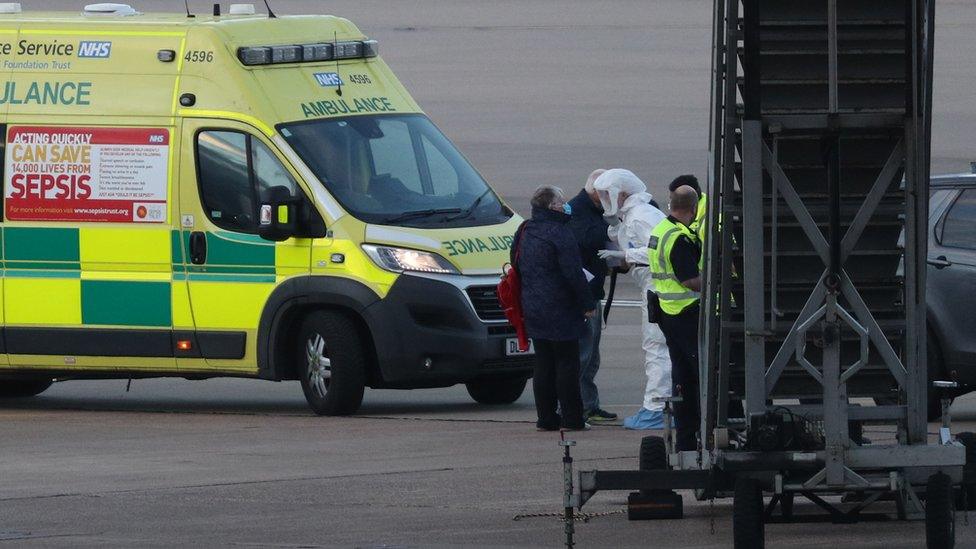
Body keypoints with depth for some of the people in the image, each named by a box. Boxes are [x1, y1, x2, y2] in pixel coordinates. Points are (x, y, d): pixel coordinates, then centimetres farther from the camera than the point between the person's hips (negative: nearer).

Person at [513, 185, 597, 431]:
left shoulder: (524, 233, 10)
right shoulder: (558, 233, -16)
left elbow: (517, 265, 19)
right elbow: (573, 273, -17)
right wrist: (588, 304, -9)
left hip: (533, 308, 8)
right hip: (560, 309, -8)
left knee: (543, 365, 11)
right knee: (567, 364, -2)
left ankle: (546, 417, 11)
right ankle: (572, 418, -1)